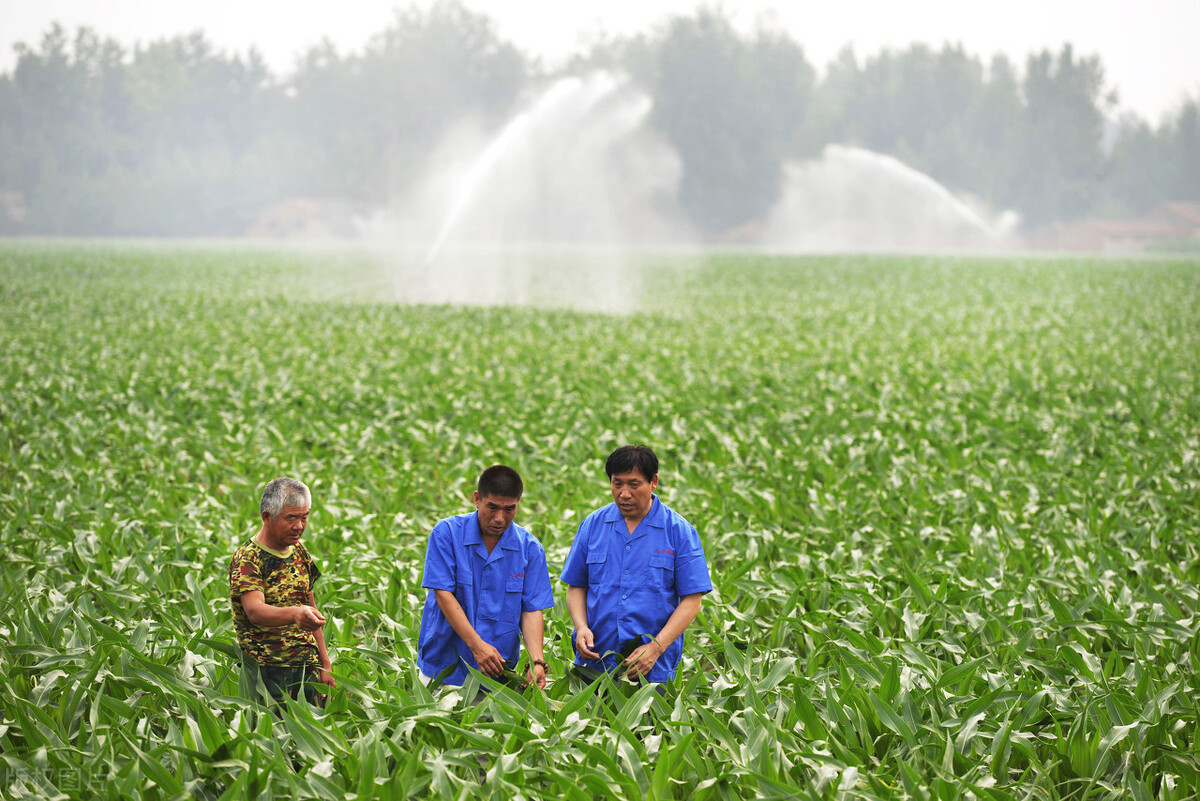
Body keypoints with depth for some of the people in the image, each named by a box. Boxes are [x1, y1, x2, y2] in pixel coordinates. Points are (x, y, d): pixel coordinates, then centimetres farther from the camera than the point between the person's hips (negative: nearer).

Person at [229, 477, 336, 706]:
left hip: (308, 670, 6)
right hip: (268, 672, -6)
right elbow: (254, 610, -28)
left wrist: (325, 666, 13)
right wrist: (295, 614, -47)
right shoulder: (247, 558, -11)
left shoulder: (299, 552, 12)